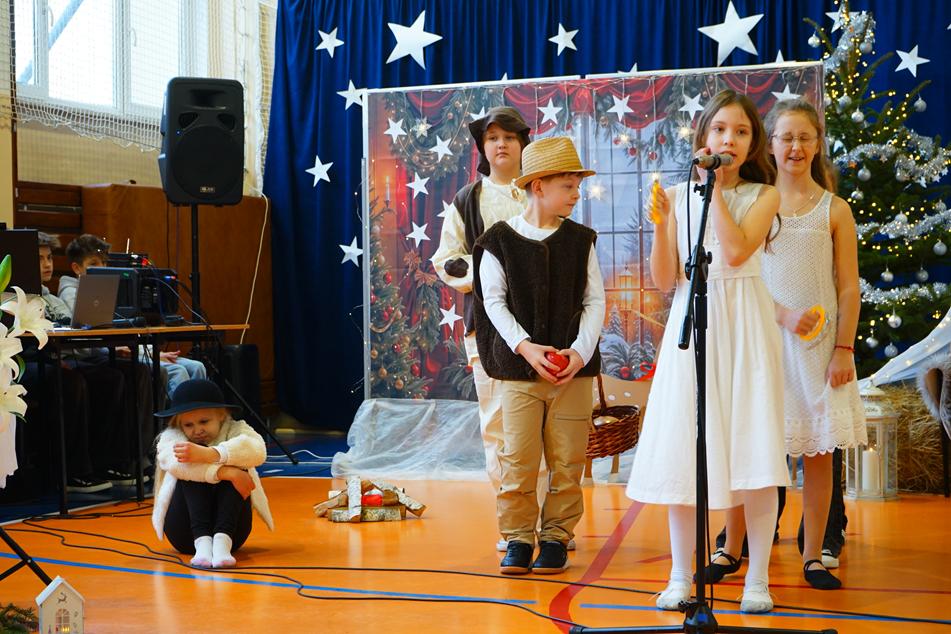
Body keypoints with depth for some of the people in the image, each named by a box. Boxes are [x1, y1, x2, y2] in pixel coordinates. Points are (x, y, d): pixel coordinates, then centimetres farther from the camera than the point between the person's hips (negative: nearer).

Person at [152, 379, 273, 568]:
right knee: (191, 469, -22)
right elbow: (175, 464, -24)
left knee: (234, 465, -22)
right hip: (186, 533, 0)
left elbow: (256, 451, -23)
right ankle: (202, 542, -38)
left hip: (231, 531, 1)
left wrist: (208, 454, -37)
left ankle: (222, 541, -38)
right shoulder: (171, 438, 1)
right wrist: (224, 473, -36)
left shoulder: (235, 430, 3)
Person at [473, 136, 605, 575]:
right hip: (518, 365, -2)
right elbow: (494, 301, -2)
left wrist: (580, 351, -10)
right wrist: (524, 346, -14)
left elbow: (595, 300, 4)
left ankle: (556, 537, 16)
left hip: (573, 369, 2)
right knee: (517, 458, -2)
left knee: (567, 459, 4)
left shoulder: (581, 241, 6)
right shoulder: (499, 240, -1)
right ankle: (517, 537, 10)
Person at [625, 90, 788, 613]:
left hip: (743, 327, -1)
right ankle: (680, 576, 13)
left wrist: (714, 187, -11)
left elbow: (735, 251, -15)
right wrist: (660, 222, -10)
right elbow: (664, 279, 2)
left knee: (754, 452, -5)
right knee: (681, 451, 1)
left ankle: (758, 578, 6)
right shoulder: (679, 196, 7)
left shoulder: (763, 196, 4)